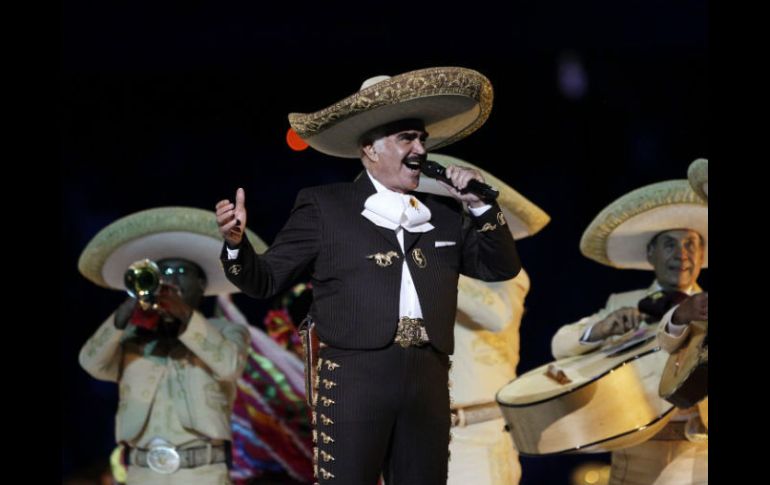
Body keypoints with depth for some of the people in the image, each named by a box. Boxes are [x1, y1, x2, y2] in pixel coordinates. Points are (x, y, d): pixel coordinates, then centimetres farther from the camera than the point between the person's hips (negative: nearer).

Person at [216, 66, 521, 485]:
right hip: (354, 379, -4)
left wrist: (481, 206, 5)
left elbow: (501, 267, 17)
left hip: (428, 382, 4)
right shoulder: (323, 206, 5)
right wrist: (236, 243, -16)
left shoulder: (445, 215, 17)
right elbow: (265, 280, 5)